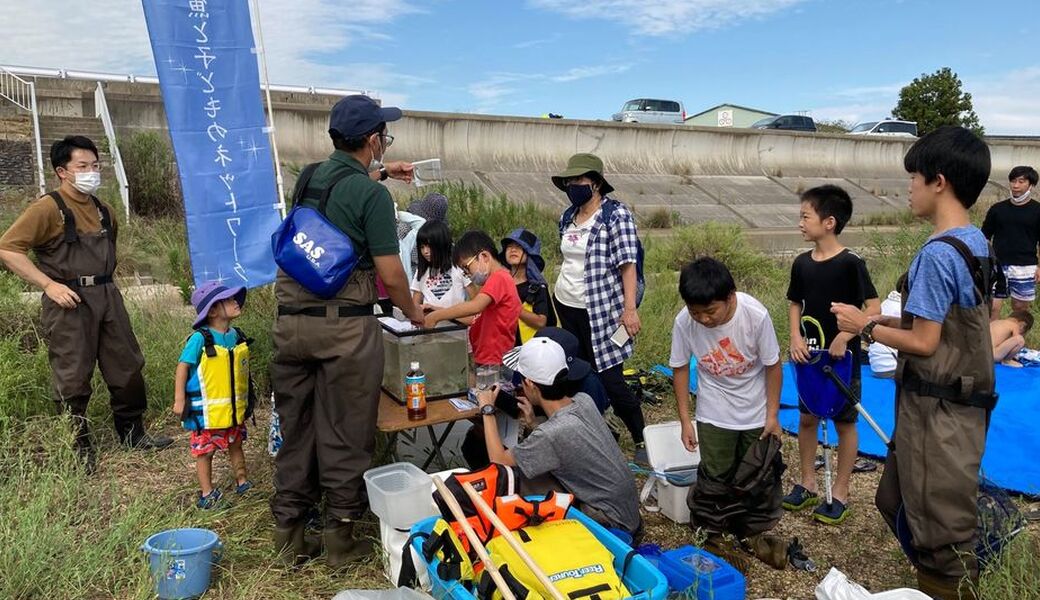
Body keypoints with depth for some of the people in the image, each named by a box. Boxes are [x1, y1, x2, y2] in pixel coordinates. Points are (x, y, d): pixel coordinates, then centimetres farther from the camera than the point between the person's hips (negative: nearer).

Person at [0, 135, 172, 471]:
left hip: (108, 298, 7)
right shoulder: (48, 208, -9)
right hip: (70, 302, -6)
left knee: (128, 367, 10)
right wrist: (49, 285, -17)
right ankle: (78, 448, 15)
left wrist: (108, 280, 16)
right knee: (73, 379, 1)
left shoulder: (104, 211, 13)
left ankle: (133, 434, 25)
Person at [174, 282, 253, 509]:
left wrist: (246, 398, 19)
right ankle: (206, 493, 18)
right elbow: (182, 367, -14)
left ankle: (242, 482, 33)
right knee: (205, 450, 7)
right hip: (206, 410, -6)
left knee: (235, 444, 18)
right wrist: (179, 400, -16)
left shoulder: (236, 336, 2)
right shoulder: (200, 338, -17)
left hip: (234, 408, 6)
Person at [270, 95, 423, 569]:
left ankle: (288, 534, 25)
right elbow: (390, 275, -8)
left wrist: (380, 174, 43)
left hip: (291, 321, 6)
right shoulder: (372, 196, -9)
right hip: (344, 326, -6)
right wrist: (414, 313, 9)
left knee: (294, 430, 14)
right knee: (343, 435, 6)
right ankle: (340, 537, 17)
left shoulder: (310, 179, 10)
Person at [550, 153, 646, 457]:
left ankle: (642, 440, 11)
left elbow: (627, 264, -16)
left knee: (610, 378, -5)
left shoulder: (616, 214, -11)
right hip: (566, 306, 7)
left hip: (599, 310, -7)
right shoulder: (568, 217, 9)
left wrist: (629, 308, -22)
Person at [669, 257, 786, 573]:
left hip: (757, 412, 1)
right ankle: (711, 535, 27)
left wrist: (772, 414, -8)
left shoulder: (756, 315, -28)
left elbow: (772, 365, -13)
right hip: (714, 415, 0)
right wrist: (685, 420, -6)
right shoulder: (684, 322, -24)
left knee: (762, 473, 13)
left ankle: (754, 531, 36)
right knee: (715, 477, 5)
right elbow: (680, 368, -8)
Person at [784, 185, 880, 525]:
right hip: (808, 356, 6)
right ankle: (808, 485, 28)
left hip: (842, 357, -5)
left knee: (844, 423, 8)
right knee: (807, 418, 13)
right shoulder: (802, 263, 1)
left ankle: (840, 493, 21)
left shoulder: (850, 264, -15)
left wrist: (844, 337, -23)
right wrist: (796, 337, -5)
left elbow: (874, 308, -15)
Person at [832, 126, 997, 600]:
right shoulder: (976, 243, 7)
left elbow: (924, 343, -20)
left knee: (939, 523, 5)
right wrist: (890, 322, 10)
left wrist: (867, 327, -7)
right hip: (961, 398, 10)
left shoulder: (938, 253, -21)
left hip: (937, 409, -10)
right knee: (899, 502, 23)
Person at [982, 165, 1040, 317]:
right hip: (997, 266, 1)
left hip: (1024, 269, -1)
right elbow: (984, 238, 9)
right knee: (992, 306, -3)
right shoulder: (997, 209, 5)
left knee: (1020, 308, 9)